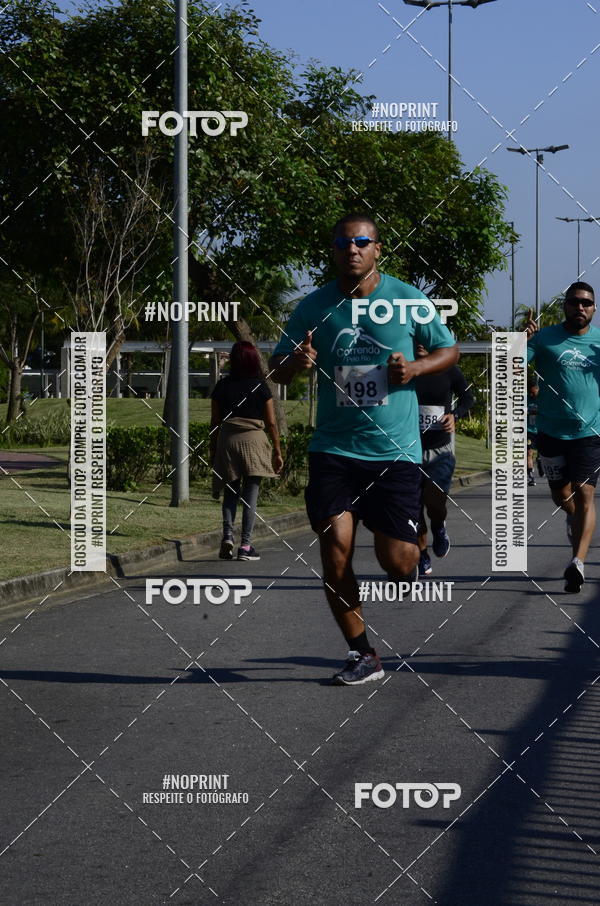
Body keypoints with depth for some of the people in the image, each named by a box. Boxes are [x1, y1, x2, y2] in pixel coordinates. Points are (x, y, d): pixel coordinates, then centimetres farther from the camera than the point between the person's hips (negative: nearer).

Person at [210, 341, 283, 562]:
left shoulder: (222, 386, 3)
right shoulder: (260, 387, -1)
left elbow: (214, 422, 5)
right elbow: (271, 423, -1)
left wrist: (213, 450, 14)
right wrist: (277, 452, 6)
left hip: (227, 440, 2)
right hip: (254, 440, -2)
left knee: (230, 492, 11)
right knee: (250, 493, 1)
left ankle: (227, 536, -8)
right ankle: (245, 545, -2)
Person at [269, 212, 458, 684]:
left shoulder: (408, 299, 0)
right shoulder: (313, 307, 4)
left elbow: (449, 350, 11)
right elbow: (278, 370, 11)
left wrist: (415, 368, -10)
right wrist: (296, 362, -14)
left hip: (396, 450, -1)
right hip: (334, 449, 1)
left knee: (396, 560, -6)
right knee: (335, 549, -9)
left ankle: (413, 565, 34)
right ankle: (362, 654, 7)